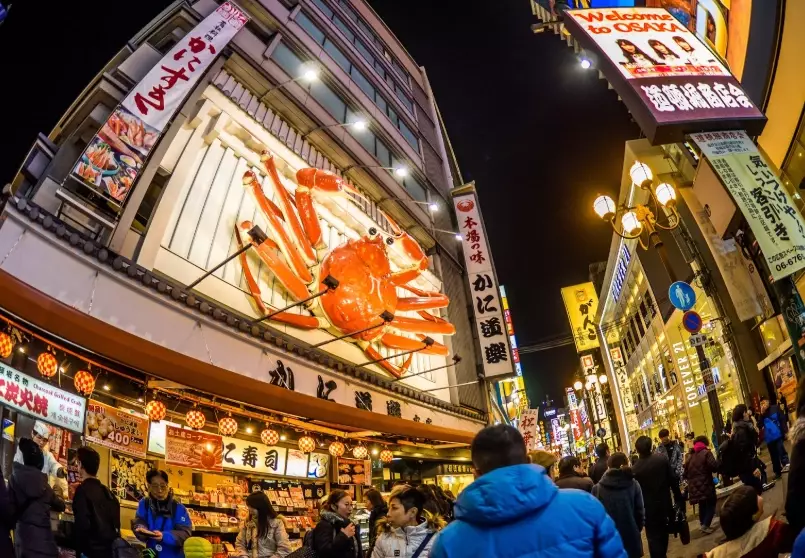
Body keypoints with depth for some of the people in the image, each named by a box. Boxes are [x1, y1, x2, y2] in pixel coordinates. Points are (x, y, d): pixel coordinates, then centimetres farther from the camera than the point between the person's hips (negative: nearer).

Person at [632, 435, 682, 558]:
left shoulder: (635, 468, -17)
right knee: (663, 533, 22)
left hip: (649, 507, -3)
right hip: (664, 503, 3)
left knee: (653, 537, 6)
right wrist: (678, 497, 6)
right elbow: (673, 479, -6)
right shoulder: (662, 459, -11)